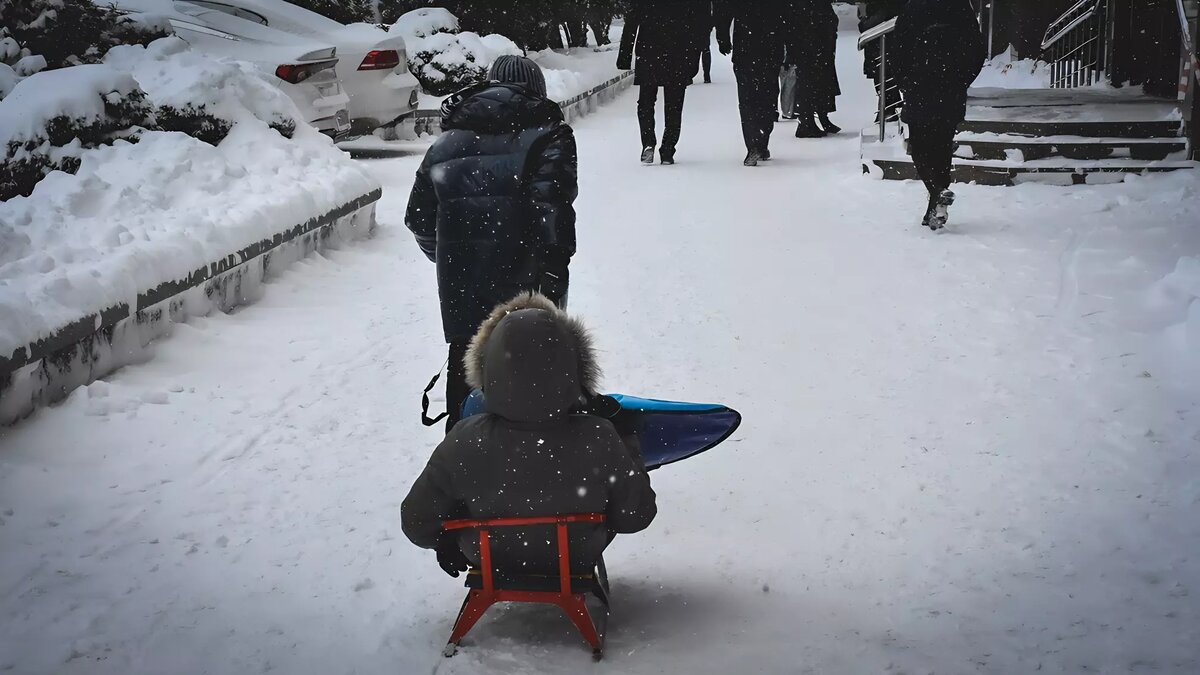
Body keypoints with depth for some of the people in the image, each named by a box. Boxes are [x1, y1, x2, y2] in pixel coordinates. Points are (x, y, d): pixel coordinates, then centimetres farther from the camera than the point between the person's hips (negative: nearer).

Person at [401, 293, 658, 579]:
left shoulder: (463, 443, -32)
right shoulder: (600, 441, -33)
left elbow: (417, 524, -17)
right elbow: (636, 516, -16)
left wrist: (448, 544, 6)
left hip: (488, 562, 0)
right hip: (578, 561, 0)